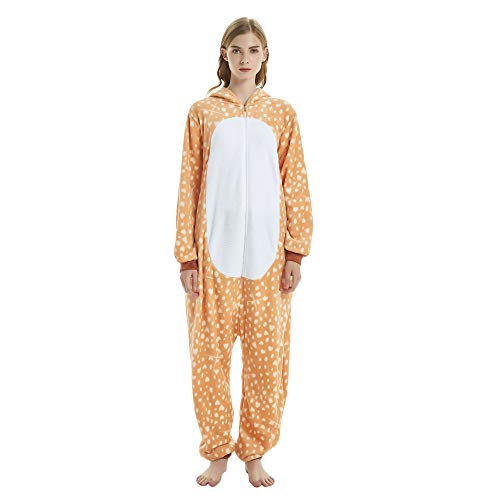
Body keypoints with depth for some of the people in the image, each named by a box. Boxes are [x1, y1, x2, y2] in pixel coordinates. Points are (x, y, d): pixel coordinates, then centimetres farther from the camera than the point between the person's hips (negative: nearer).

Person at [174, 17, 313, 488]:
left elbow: (295, 185, 5)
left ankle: (254, 452, 21)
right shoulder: (202, 112, 6)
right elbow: (189, 185, 3)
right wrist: (187, 256, -2)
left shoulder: (282, 113, 8)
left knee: (267, 352, 4)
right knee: (211, 351, 4)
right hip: (214, 247, 0)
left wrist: (295, 252, -2)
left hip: (266, 248, 1)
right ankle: (217, 452, 20)